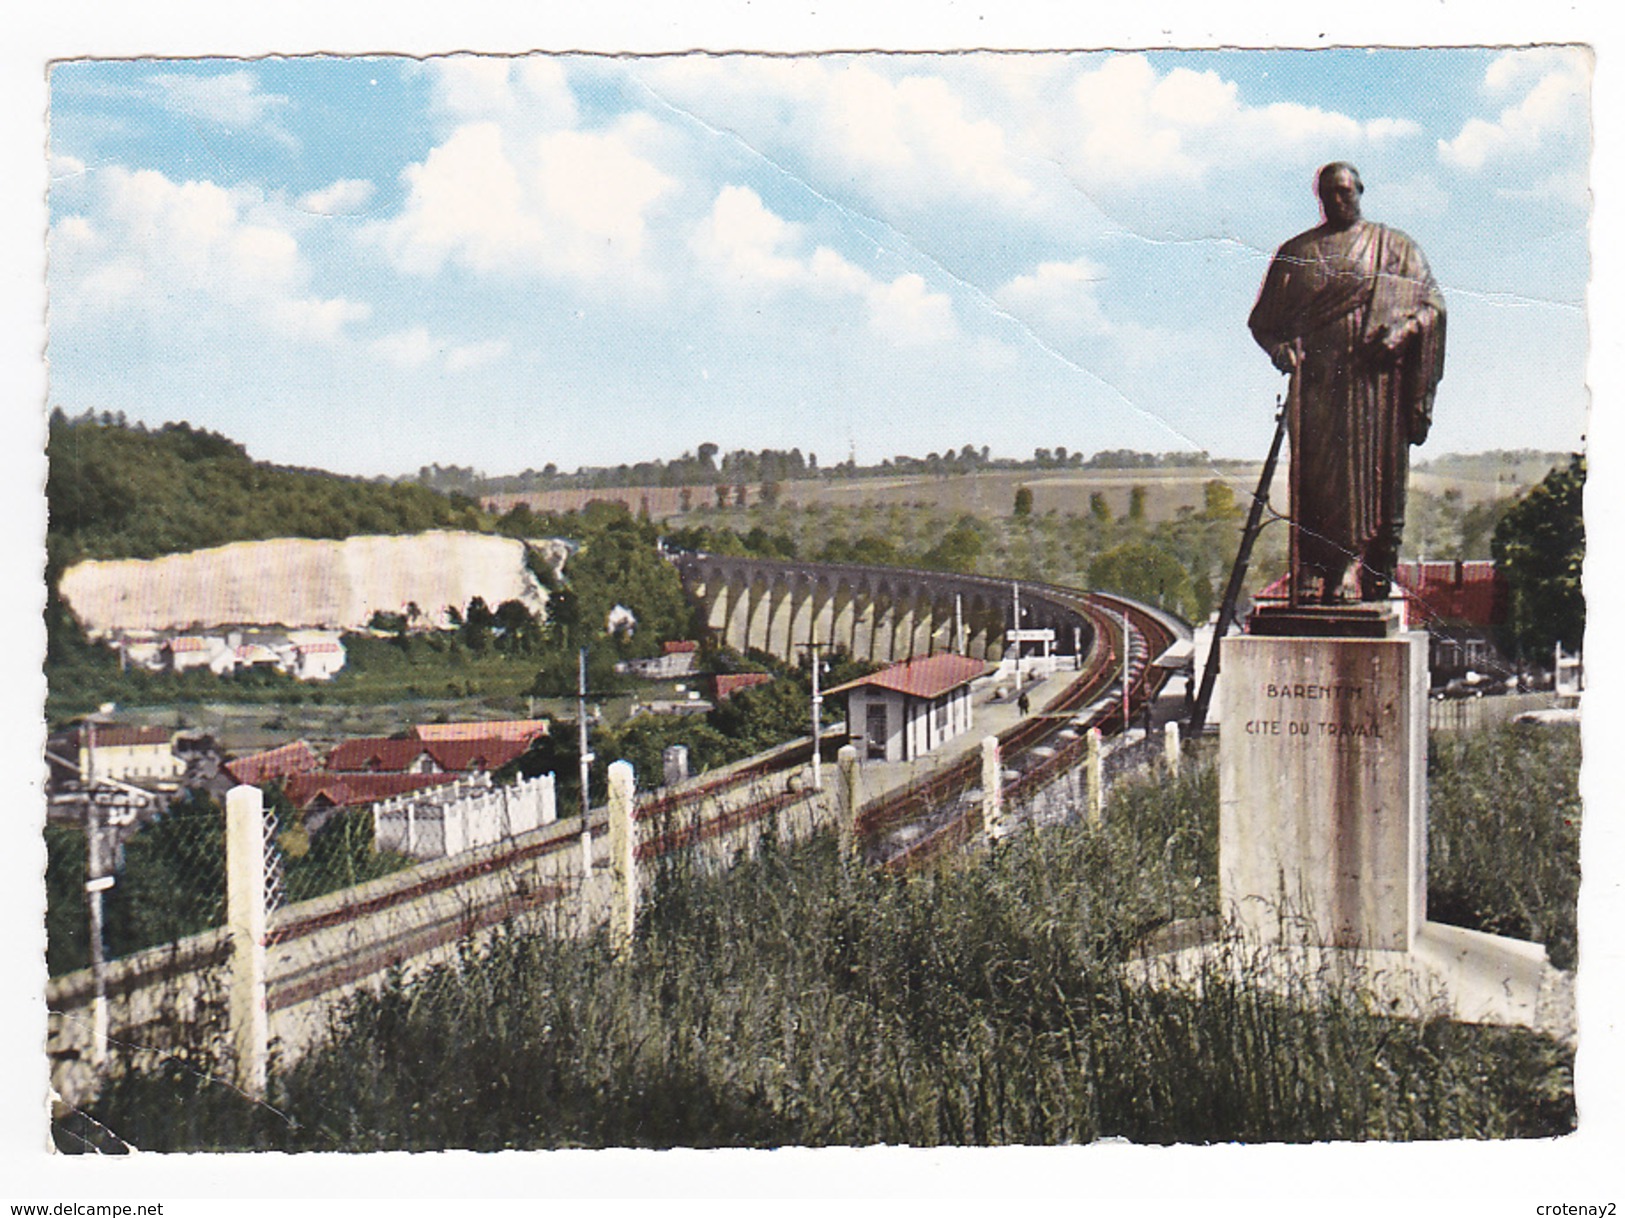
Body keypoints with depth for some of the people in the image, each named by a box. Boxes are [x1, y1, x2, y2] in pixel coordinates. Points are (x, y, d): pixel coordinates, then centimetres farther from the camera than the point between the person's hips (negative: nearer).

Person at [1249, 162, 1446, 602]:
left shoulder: (1395, 246, 13)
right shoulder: (1296, 252, 16)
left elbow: (1432, 303, 6)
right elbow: (1263, 318, 14)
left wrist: (1401, 332, -14)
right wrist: (1279, 346, -7)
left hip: (1376, 380, -1)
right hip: (1316, 382, 1)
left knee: (1375, 470, -5)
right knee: (1316, 471, -7)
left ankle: (1376, 576, -2)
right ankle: (1311, 574, -9)